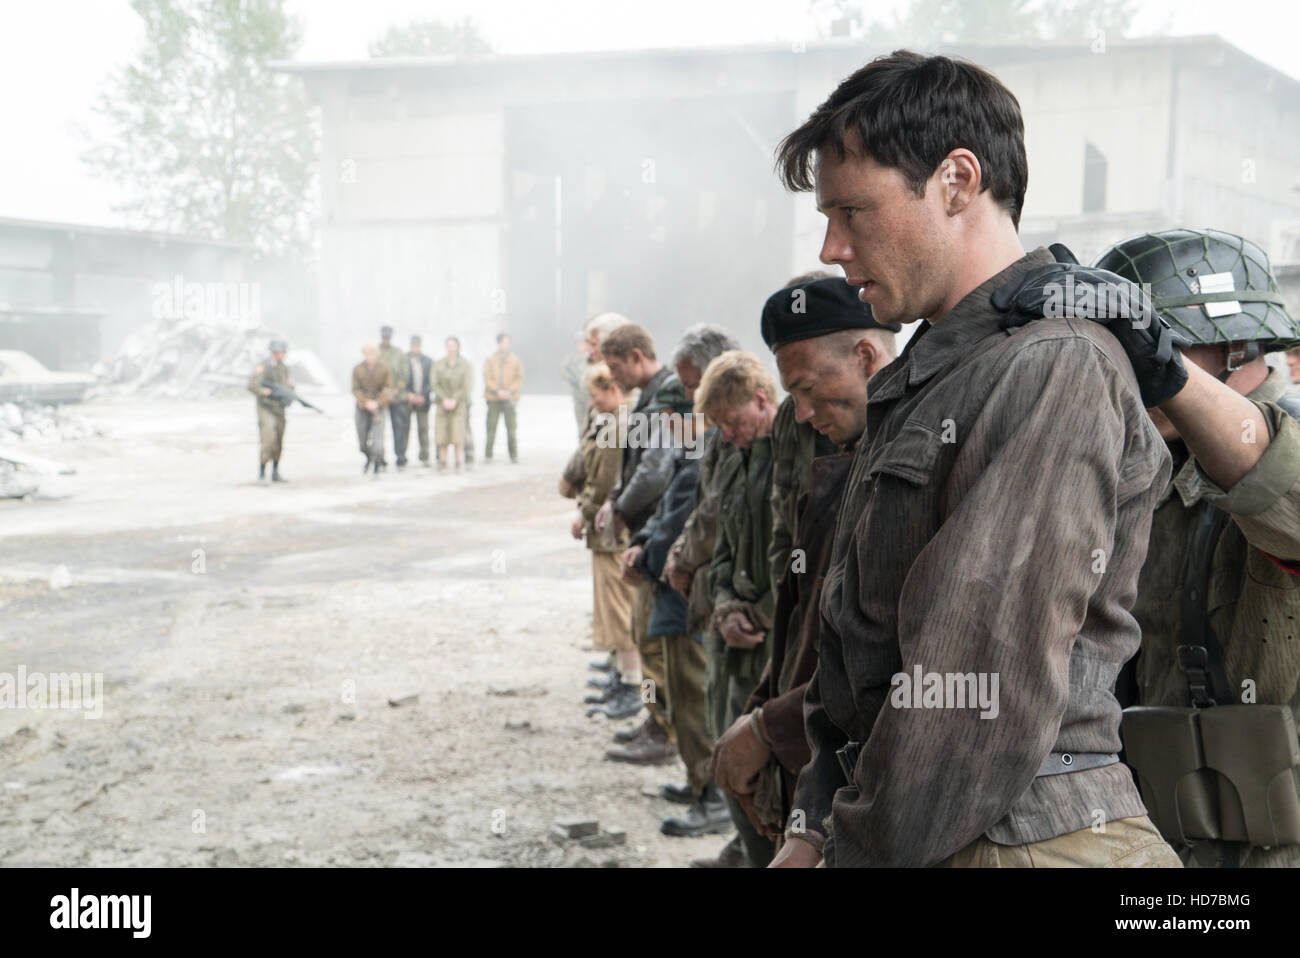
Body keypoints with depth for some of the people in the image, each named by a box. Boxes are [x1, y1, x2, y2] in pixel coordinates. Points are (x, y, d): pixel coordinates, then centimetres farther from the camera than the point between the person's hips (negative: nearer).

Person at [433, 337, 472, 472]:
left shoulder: (464, 365, 1)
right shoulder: (438, 364, 6)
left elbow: (465, 387, -2)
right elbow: (435, 385, 2)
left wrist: (454, 400, -12)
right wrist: (444, 399, -10)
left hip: (458, 404, -2)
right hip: (443, 404, 2)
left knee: (458, 435, -7)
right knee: (441, 435, -1)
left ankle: (458, 464, -1)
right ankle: (442, 462, 6)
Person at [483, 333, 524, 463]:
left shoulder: (515, 360, 9)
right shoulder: (490, 360, 9)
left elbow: (519, 379, 4)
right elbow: (487, 378, 1)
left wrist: (509, 391, -11)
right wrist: (497, 391, -12)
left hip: (509, 398, 0)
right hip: (493, 399, 0)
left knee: (511, 428, -5)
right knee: (491, 428, -3)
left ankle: (514, 455, 1)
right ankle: (488, 455, 3)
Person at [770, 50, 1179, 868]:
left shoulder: (1053, 370, -17)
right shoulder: (932, 377, 15)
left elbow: (992, 686, -22)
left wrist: (860, 850, -14)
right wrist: (816, 825, 10)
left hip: (1015, 832, -8)